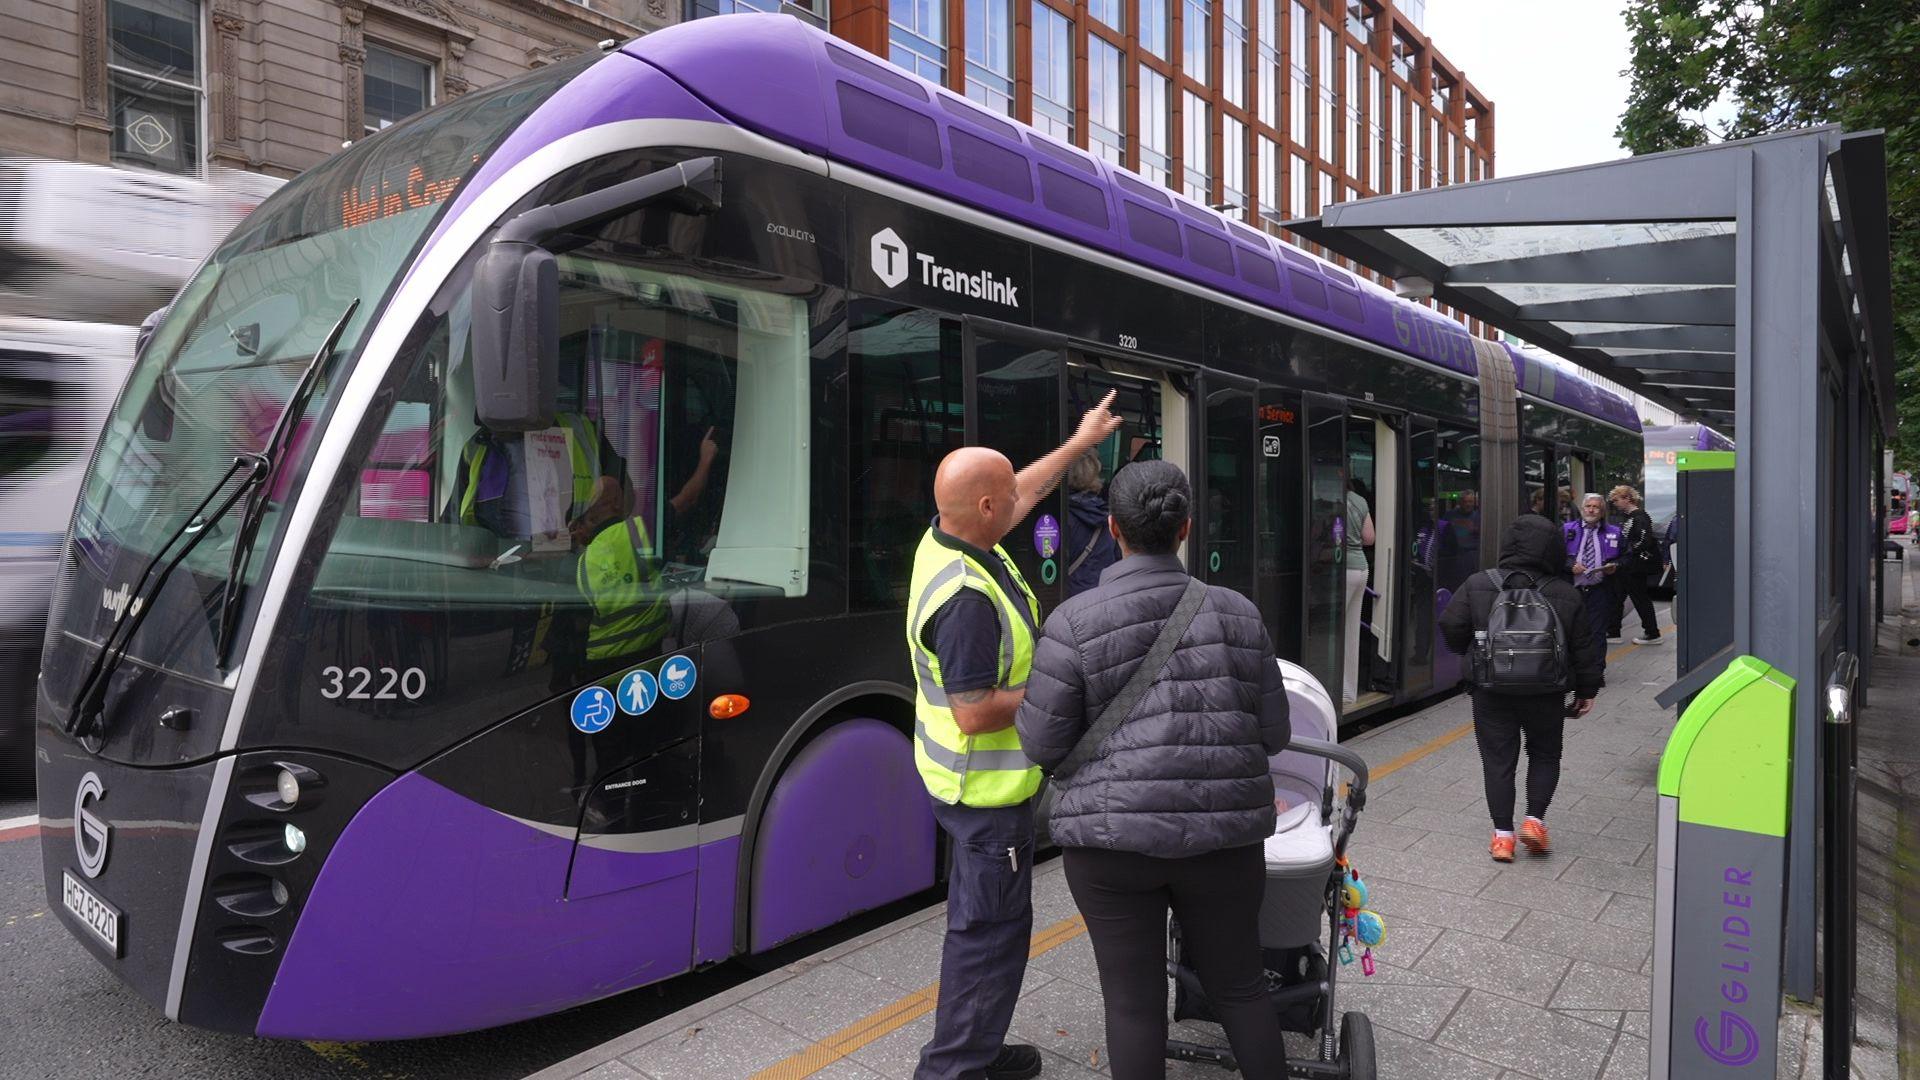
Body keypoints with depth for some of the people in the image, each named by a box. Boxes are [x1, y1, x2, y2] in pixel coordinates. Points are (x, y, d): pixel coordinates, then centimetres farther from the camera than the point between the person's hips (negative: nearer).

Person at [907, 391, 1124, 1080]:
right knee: (991, 932, 2)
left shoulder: (944, 540, -1)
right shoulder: (966, 598, -31)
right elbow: (976, 714, -30)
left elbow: (1027, 492, 17)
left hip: (971, 778, 10)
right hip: (986, 789, -10)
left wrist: (1081, 443, 26)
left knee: (981, 921, 22)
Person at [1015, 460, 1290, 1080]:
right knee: (1239, 986, 21)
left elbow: (1042, 743, -7)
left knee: (1133, 999, 11)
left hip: (1115, 834, -2)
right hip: (1221, 835, 3)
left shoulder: (1075, 622, -10)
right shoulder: (1237, 613, 0)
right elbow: (1272, 734, 4)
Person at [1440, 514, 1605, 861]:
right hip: (1546, 693, 0)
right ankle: (1534, 819, 9)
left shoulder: (1477, 586, -7)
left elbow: (1451, 628, -5)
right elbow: (1588, 647, 2)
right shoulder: (1566, 596, -4)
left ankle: (1502, 833, 7)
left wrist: (1473, 656, 15)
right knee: (1545, 755, 20)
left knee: (1498, 758, 8)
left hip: (1491, 692, 0)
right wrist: (1587, 690, 13)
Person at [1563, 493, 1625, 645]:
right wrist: (1570, 566, -12)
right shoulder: (1567, 530, 9)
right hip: (1572, 589, 0)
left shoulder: (1614, 532, 12)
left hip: (1599, 591, 0)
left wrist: (1615, 566, -7)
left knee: (1597, 634, -1)